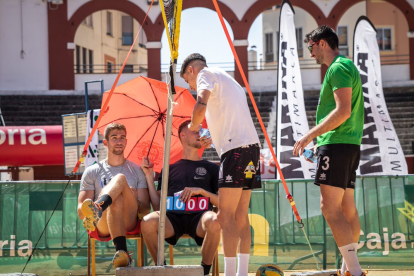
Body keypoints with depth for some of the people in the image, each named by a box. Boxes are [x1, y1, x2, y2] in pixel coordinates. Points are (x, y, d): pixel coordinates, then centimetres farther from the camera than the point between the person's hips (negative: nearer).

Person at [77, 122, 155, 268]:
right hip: (102, 227, 0)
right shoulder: (92, 172, 19)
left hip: (130, 224, 0)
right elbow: (81, 212, 9)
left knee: (120, 179, -26)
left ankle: (98, 209, -58)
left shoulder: (136, 170, 22)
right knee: (115, 199, -37)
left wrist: (134, 201, -10)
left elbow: (146, 210, 14)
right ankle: (122, 252, -57)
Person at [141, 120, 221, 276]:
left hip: (198, 216, 0)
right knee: (148, 222, -35)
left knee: (214, 221, -38)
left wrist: (201, 191, -2)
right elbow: (158, 205, 17)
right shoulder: (169, 169, 25)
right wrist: (149, 175, 13)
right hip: (172, 217, 0)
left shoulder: (211, 168, 24)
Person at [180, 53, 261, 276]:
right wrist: (211, 137, 29)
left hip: (236, 148, -9)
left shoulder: (205, 74, 2)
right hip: (251, 146, 9)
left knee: (226, 216, -10)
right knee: (240, 215, 10)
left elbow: (201, 105, -16)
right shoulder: (228, 80, 29)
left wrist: (193, 125, 1)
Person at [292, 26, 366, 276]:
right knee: (347, 208, 9)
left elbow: (343, 111, -20)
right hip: (349, 145, 10)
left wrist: (311, 135, -17)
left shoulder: (338, 68, -11)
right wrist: (321, 139, 22)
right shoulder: (347, 66, 21)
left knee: (330, 207, -14)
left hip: (336, 144, -10)